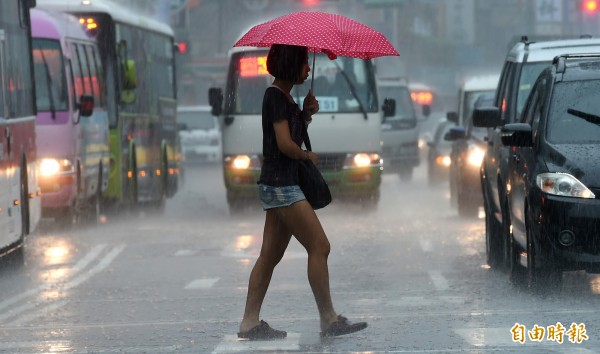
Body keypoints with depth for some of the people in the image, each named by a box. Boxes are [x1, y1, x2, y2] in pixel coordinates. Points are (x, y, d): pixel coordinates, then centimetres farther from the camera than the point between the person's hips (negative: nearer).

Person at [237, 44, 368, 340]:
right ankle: (329, 320, -4)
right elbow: (285, 143, -19)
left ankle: (250, 323, 9)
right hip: (282, 184, -10)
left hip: (278, 185, 10)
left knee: (271, 254, 8)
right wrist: (307, 156, -3)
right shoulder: (276, 96, -13)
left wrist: (306, 113, 5)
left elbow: (294, 135, 20)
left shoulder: (283, 96, 16)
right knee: (319, 247, -8)